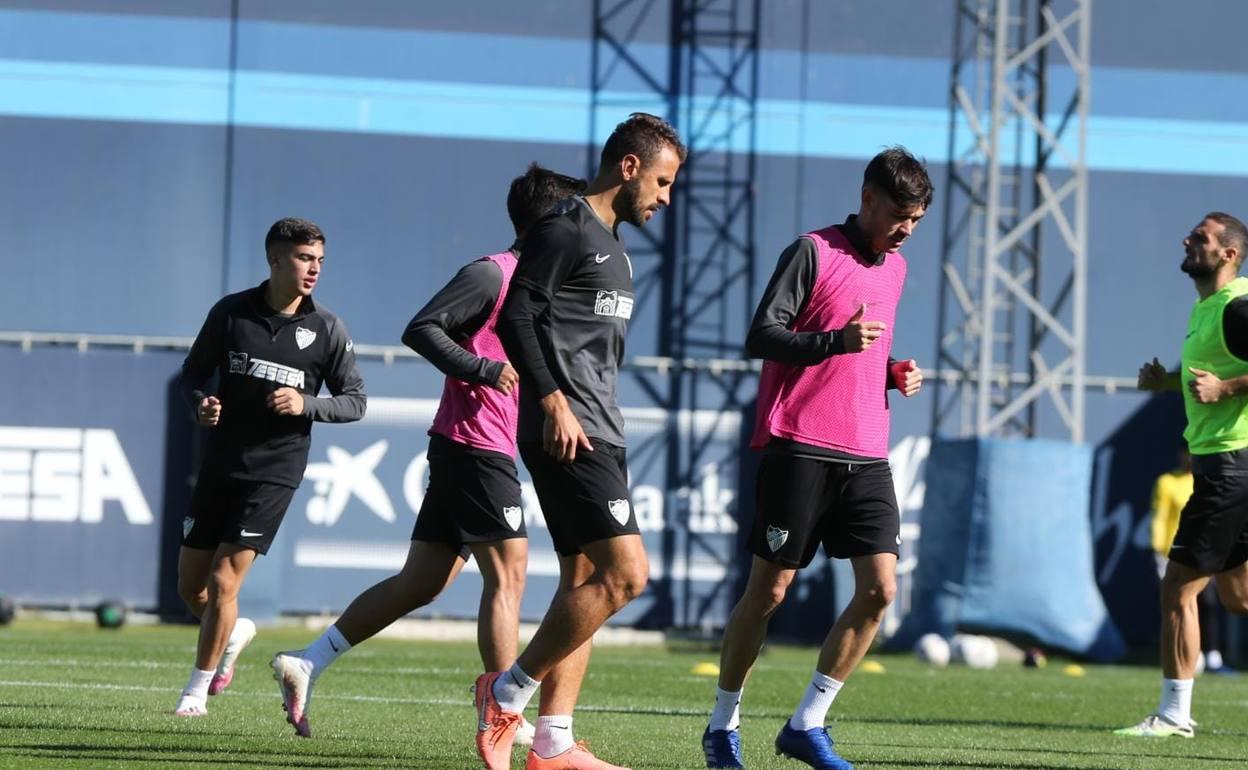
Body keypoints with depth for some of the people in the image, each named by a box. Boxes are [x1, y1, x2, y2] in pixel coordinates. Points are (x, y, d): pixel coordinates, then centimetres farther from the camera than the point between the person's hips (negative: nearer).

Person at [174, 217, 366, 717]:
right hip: (220, 464, 3)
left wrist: (307, 404, -16)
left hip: (274, 473, -3)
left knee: (223, 582, -9)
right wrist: (199, 404, -11)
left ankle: (198, 689, 6)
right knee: (190, 585, 7)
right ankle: (234, 633, 39)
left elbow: (355, 401, 2)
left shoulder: (326, 330, -3)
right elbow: (193, 372, 11)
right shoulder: (231, 313, 0)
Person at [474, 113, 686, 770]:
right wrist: (552, 401, -23)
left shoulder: (610, 245, 22)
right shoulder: (564, 231, -8)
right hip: (566, 433, -10)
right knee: (625, 572, -16)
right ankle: (508, 691, -8)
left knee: (585, 581, 7)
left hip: (597, 436, 10)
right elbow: (516, 318, -16)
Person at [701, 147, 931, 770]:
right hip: (800, 448, -6)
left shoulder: (894, 268, 18)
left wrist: (896, 372, 10)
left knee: (879, 587, -6)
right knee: (768, 590, -1)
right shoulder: (813, 252, -5)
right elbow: (760, 337, -10)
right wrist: (837, 341, -23)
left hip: (866, 458, 6)